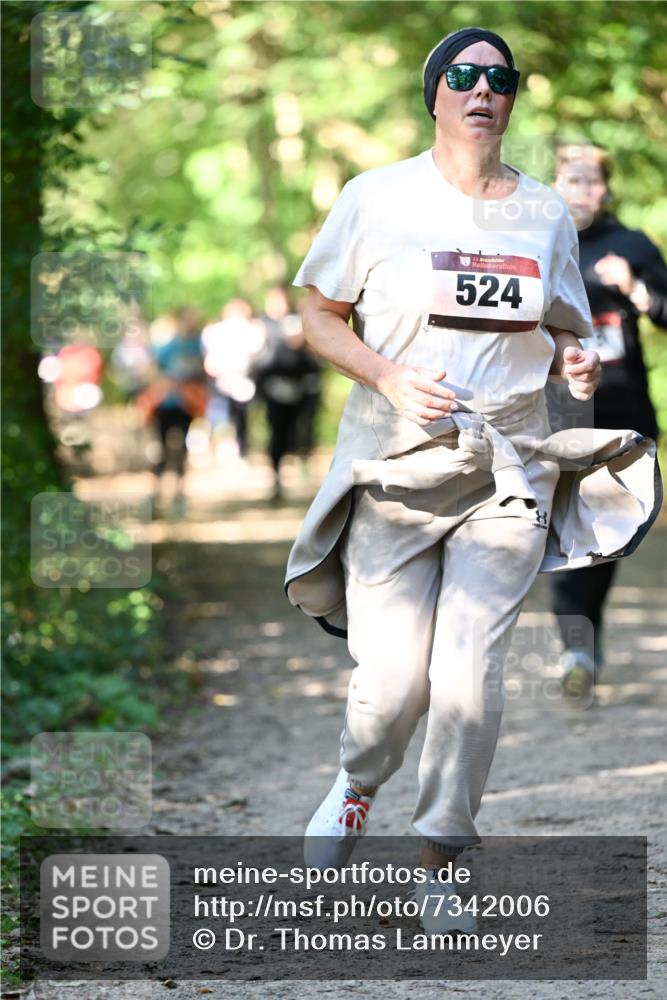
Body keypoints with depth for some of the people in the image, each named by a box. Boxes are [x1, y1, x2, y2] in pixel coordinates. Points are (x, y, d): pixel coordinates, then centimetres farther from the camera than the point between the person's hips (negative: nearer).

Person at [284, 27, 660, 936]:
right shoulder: (377, 197, 1)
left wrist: (572, 360, -5)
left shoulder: (547, 213, 9)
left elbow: (564, 331, 19)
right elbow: (318, 316, 5)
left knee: (470, 675, -8)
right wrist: (389, 376, -12)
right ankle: (356, 787, 29)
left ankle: (441, 870, 8)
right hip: (396, 464, -2)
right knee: (393, 678, -7)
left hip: (510, 468, 2)